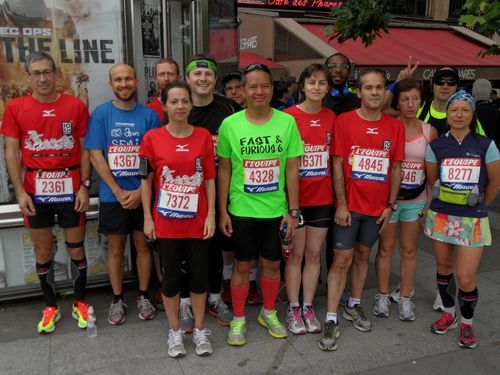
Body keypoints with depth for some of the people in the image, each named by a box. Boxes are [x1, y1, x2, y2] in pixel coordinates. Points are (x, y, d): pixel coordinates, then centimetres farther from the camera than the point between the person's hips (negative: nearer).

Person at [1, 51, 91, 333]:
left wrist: (85, 186, -6)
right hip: (35, 191, 1)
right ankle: (51, 307, 28)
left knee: (76, 249, 9)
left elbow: (85, 149, 1)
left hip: (71, 188, -1)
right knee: (43, 251, 11)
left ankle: (80, 303, 26)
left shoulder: (76, 106, -2)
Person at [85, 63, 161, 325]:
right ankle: (117, 300, 24)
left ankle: (143, 297, 25)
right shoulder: (101, 113, -1)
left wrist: (141, 191, -12)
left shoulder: (149, 115, 0)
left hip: (143, 193, 1)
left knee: (143, 244, 10)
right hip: (112, 195, 0)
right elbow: (95, 156, -6)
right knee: (116, 247, 10)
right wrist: (119, 192, -12)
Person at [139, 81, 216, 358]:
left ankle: (199, 330, 30)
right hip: (166, 222, -1)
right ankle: (175, 331, 30)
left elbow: (209, 179, 2)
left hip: (197, 221, 1)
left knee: (199, 274, 11)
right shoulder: (152, 138, -5)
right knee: (171, 276, 10)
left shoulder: (203, 136, 0)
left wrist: (211, 214, -3)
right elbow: (146, 180, 0)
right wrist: (147, 218, -3)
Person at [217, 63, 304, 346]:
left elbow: (292, 169, -1)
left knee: (272, 264, 15)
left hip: (276, 210, 1)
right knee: (242, 266, 10)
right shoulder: (230, 124, -5)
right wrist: (222, 211, -1)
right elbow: (224, 170, 1)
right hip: (241, 210, -1)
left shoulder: (287, 122, -5)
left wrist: (293, 211, -2)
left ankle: (269, 313, 37)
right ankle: (238, 318, 30)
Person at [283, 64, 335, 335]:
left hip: (322, 197, 4)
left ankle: (308, 307, 26)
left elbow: (333, 158, 11)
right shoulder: (288, 116, -8)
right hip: (295, 197, -4)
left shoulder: (331, 118, 5)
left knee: (314, 254, 12)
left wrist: (337, 195, 7)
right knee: (295, 255, 7)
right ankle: (293, 309, 22)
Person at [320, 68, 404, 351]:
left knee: (362, 254, 16)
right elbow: (337, 164, -7)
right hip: (349, 205, -3)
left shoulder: (395, 127, 3)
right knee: (342, 258, -1)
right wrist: (341, 204, -11)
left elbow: (396, 168, 7)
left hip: (378, 206, 3)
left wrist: (391, 205, 2)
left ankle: (354, 306, 33)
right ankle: (332, 319, 8)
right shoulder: (344, 121, -6)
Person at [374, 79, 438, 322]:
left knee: (409, 250, 11)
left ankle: (405, 298, 25)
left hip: (416, 199, 2)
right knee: (386, 249, 8)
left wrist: (430, 201, 4)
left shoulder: (430, 131, 1)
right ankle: (383, 296, 23)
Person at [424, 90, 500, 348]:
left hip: (472, 220, -2)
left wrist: (477, 206, 13)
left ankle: (467, 322, 23)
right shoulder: (436, 146, -1)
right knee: (444, 268, 14)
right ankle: (449, 314, 36)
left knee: (466, 278, -2)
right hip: (441, 216, 2)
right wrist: (443, 203, 13)